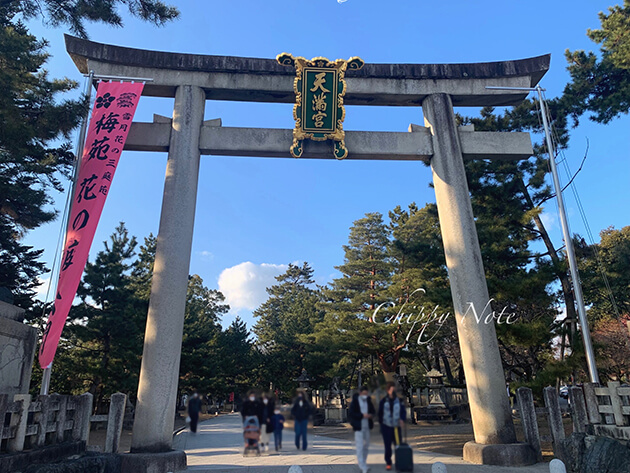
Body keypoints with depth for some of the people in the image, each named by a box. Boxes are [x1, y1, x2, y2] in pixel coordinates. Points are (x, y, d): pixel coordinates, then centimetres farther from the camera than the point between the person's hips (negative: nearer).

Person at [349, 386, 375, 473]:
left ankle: (364, 463, 31)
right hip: (359, 427, -6)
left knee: (366, 446, 15)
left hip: (367, 427, 6)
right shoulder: (355, 401, -9)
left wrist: (371, 415, -9)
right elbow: (350, 413, -13)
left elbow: (373, 410, 15)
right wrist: (362, 415, -21)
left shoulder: (368, 401, 8)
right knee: (360, 447, -9)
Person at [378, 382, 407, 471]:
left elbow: (403, 411, 0)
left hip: (396, 426, 1)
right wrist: (381, 425, 6)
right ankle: (388, 463, 16)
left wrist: (402, 419, -19)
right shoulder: (383, 401, 0)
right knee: (388, 446, 4)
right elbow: (380, 414, 6)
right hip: (386, 427, 0)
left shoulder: (399, 401, 1)